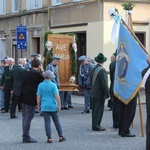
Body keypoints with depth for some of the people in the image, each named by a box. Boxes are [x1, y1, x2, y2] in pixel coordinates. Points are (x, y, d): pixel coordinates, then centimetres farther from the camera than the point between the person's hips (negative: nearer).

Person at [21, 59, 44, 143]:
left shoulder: (26, 72, 11)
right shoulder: (37, 73, -15)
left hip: (24, 97, 9)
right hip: (31, 98, -9)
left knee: (25, 117, 14)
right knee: (28, 117, -4)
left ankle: (25, 136, 21)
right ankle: (26, 137, -1)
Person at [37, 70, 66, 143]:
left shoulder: (40, 85, -3)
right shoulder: (53, 85, -7)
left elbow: (38, 97, -2)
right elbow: (57, 96, -11)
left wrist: (38, 105, 9)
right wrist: (59, 105, -2)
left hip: (44, 107, 0)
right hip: (53, 106, 0)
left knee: (47, 122, 3)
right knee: (57, 121, 11)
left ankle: (49, 138, 1)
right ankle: (60, 136, 14)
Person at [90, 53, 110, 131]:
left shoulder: (93, 69, 7)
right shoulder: (102, 70, -18)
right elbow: (104, 84, -19)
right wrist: (107, 95, -14)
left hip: (93, 93, 8)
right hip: (100, 94, -8)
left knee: (94, 110, 14)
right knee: (99, 110, -2)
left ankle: (94, 125, 20)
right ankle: (96, 126, 0)